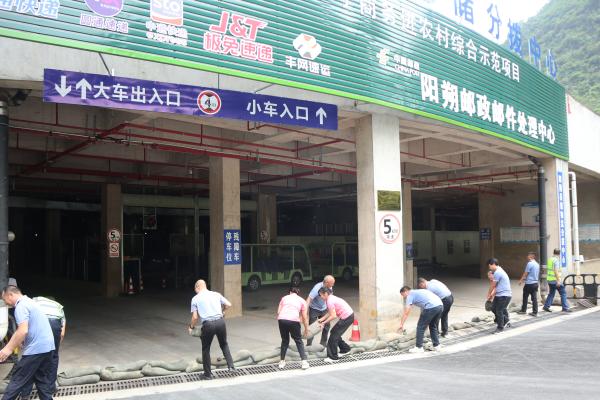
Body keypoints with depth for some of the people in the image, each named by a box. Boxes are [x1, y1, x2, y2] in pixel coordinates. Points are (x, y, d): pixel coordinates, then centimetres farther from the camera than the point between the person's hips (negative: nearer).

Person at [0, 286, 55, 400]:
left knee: (17, 380, 1)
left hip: (35, 349, -9)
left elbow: (23, 331, -23)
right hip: (47, 346, 9)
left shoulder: (21, 306, -12)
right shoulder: (29, 302, 19)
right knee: (44, 380, 12)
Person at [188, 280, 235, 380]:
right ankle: (231, 365, 13)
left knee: (206, 349, 16)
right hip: (220, 321, 3)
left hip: (208, 324, -3)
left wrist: (191, 327, 20)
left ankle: (208, 374, 22)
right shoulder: (216, 294, 12)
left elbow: (195, 317, 2)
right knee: (224, 344, 23)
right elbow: (228, 305, 10)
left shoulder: (195, 299, 5)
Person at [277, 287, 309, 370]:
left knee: (284, 341, 23)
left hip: (282, 319, 2)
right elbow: (304, 317, 19)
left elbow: (278, 312, 16)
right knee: (299, 341, 16)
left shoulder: (284, 298, 27)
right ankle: (304, 362, 8)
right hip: (293, 320, -2)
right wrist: (306, 329, 31)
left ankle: (282, 362, 25)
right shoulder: (302, 300, 23)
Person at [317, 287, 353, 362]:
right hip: (349, 316, 9)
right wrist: (322, 319, 5)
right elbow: (330, 312, 13)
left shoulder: (330, 301, -18)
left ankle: (333, 357, 7)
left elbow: (333, 316, -21)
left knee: (334, 334, -1)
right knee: (334, 332, 18)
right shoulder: (331, 298, 11)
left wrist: (324, 323, -13)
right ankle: (345, 348, 32)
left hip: (347, 318, -9)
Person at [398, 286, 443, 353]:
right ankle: (436, 346, 27)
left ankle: (419, 347, 12)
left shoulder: (410, 295, 8)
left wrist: (401, 325, 1)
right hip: (440, 305, 8)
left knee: (420, 327, 7)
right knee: (433, 327, 25)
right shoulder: (418, 292, 32)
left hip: (431, 307, -8)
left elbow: (406, 312, 0)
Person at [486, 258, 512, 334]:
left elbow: (493, 286, -10)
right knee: (493, 308, 15)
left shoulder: (497, 273, -18)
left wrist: (489, 295, 3)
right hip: (500, 295, 10)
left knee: (499, 311, 0)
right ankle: (506, 320, 27)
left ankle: (500, 328, 13)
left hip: (504, 295, -10)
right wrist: (492, 294, 11)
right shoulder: (499, 271, 14)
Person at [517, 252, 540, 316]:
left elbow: (526, 273, -12)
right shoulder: (537, 264, 10)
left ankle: (523, 310, 15)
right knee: (534, 298, 6)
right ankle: (535, 312, 5)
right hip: (536, 283, 7)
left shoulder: (529, 263, -15)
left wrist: (521, 280, 0)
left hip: (529, 283, -7)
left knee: (525, 297, 6)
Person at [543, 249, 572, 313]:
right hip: (555, 280, -8)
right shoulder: (556, 260, -13)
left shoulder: (550, 260, 13)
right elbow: (556, 271, -21)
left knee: (551, 293, 15)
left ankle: (546, 306, 12)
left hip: (550, 280, 8)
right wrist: (558, 281, -23)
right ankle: (565, 308, -4)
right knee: (563, 293, -2)